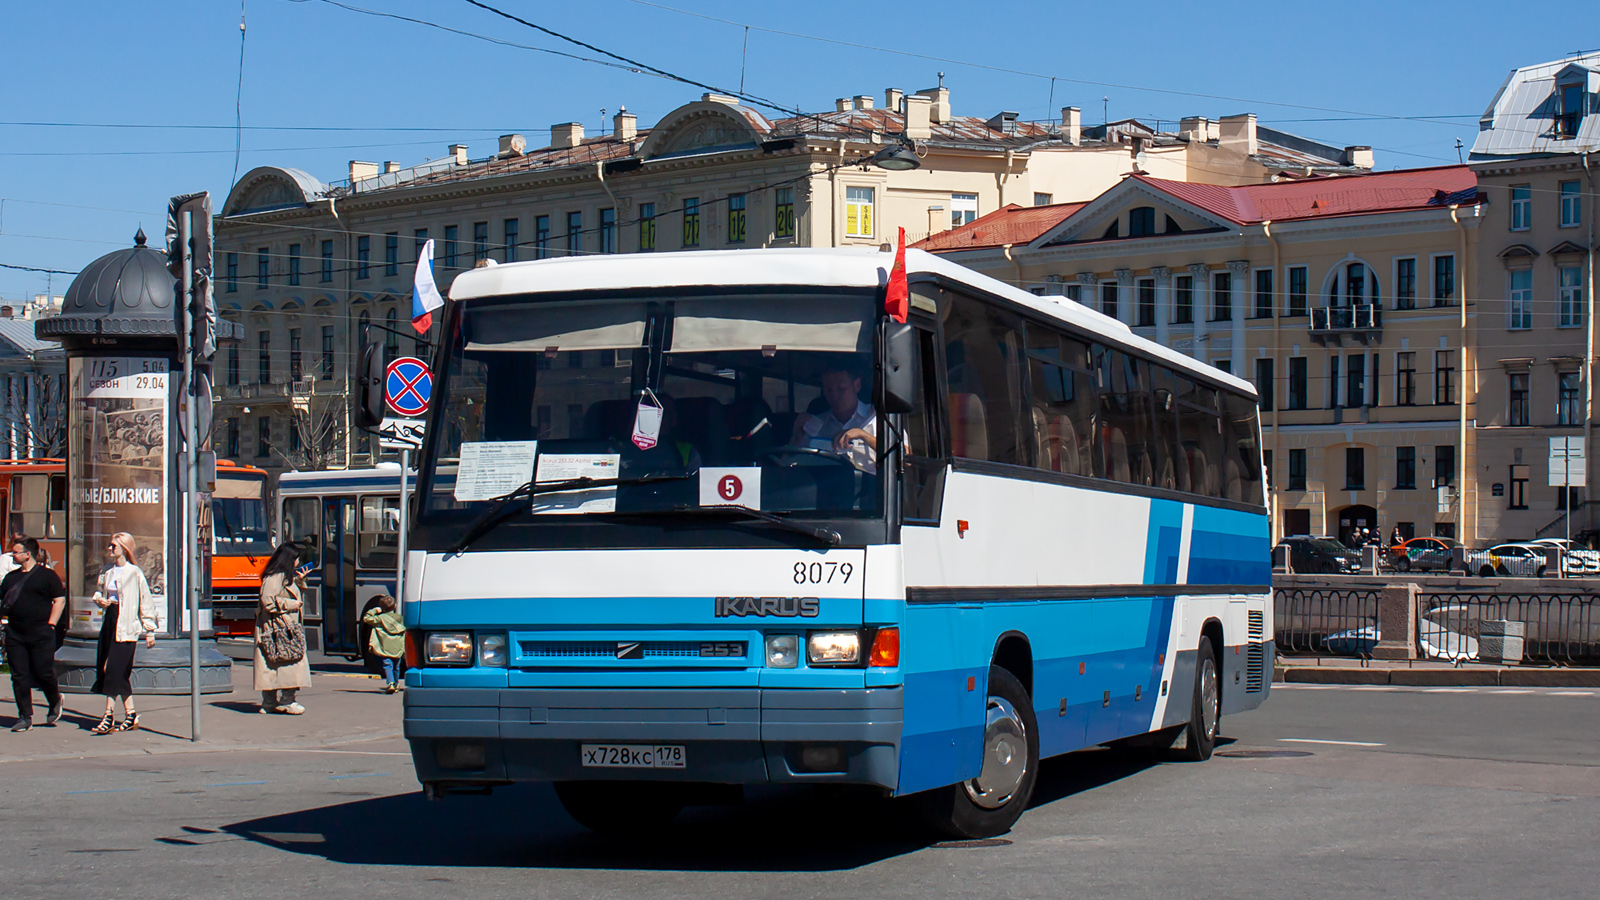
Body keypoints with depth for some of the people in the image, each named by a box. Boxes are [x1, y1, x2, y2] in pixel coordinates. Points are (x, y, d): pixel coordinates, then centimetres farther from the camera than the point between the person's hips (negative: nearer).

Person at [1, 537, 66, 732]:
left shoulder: (47, 575, -1)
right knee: (19, 676, 1)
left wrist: (50, 625, -8)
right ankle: (25, 717, 6)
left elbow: (60, 600, -2)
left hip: (40, 634, -5)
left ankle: (55, 702, 25)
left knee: (43, 673, -3)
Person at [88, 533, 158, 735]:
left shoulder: (135, 574, -7)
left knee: (114, 669, -12)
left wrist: (149, 629, -4)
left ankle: (109, 716, -12)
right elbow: (102, 593, 27)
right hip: (109, 621, 7)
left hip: (126, 625, -7)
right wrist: (100, 600, 2)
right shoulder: (108, 573, 13)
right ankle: (130, 714, 15)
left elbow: (146, 602, -4)